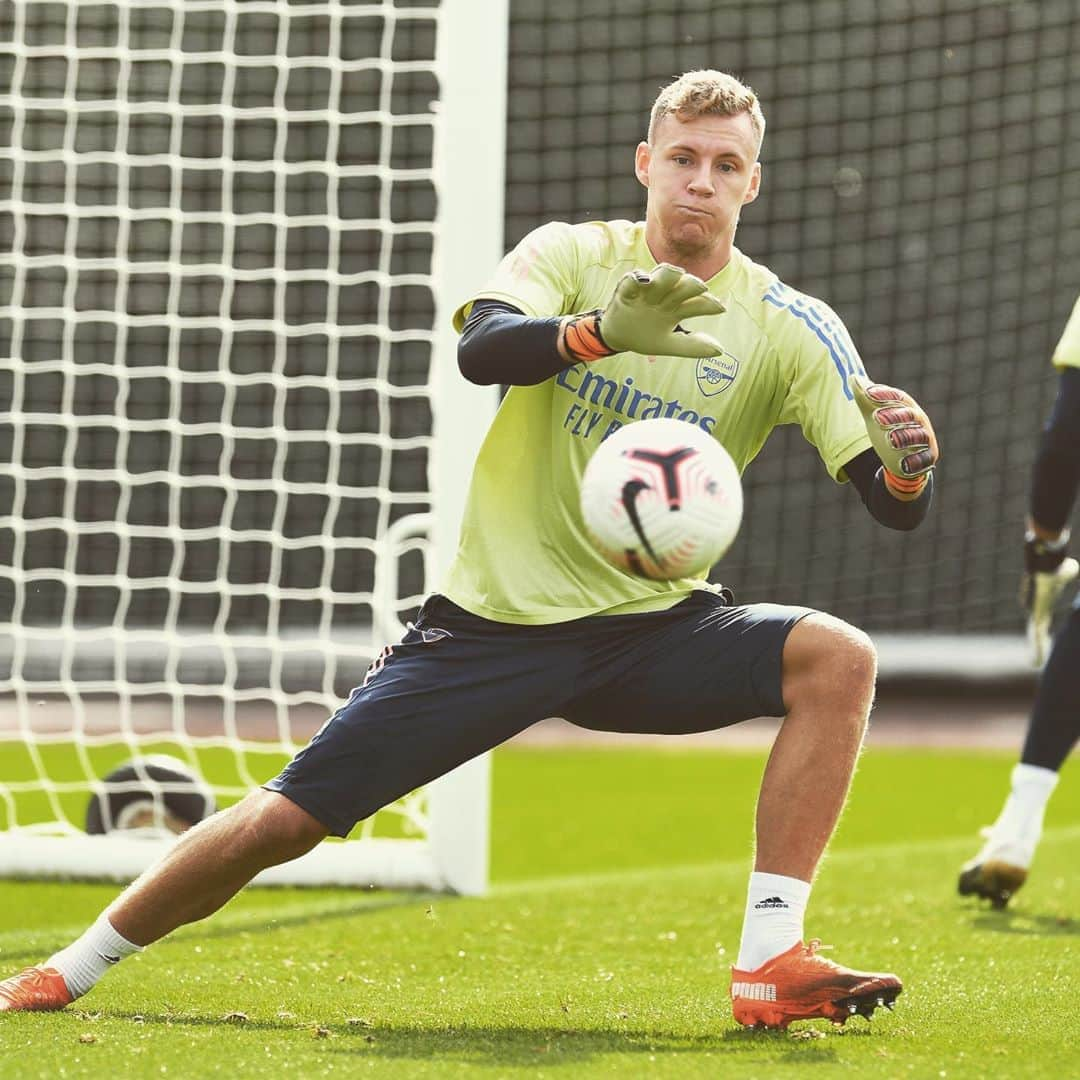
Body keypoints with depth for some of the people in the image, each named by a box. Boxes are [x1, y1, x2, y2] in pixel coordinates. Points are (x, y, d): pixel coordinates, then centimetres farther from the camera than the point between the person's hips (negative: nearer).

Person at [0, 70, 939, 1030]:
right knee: (283, 820, -6)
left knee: (837, 658, -24)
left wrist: (908, 463, -34)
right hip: (497, 622, -1)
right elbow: (482, 349, -28)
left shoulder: (792, 329, -4)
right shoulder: (573, 256, -6)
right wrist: (601, 330, -48)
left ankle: (771, 965, -23)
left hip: (653, 627, 2)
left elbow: (895, 509, -10)